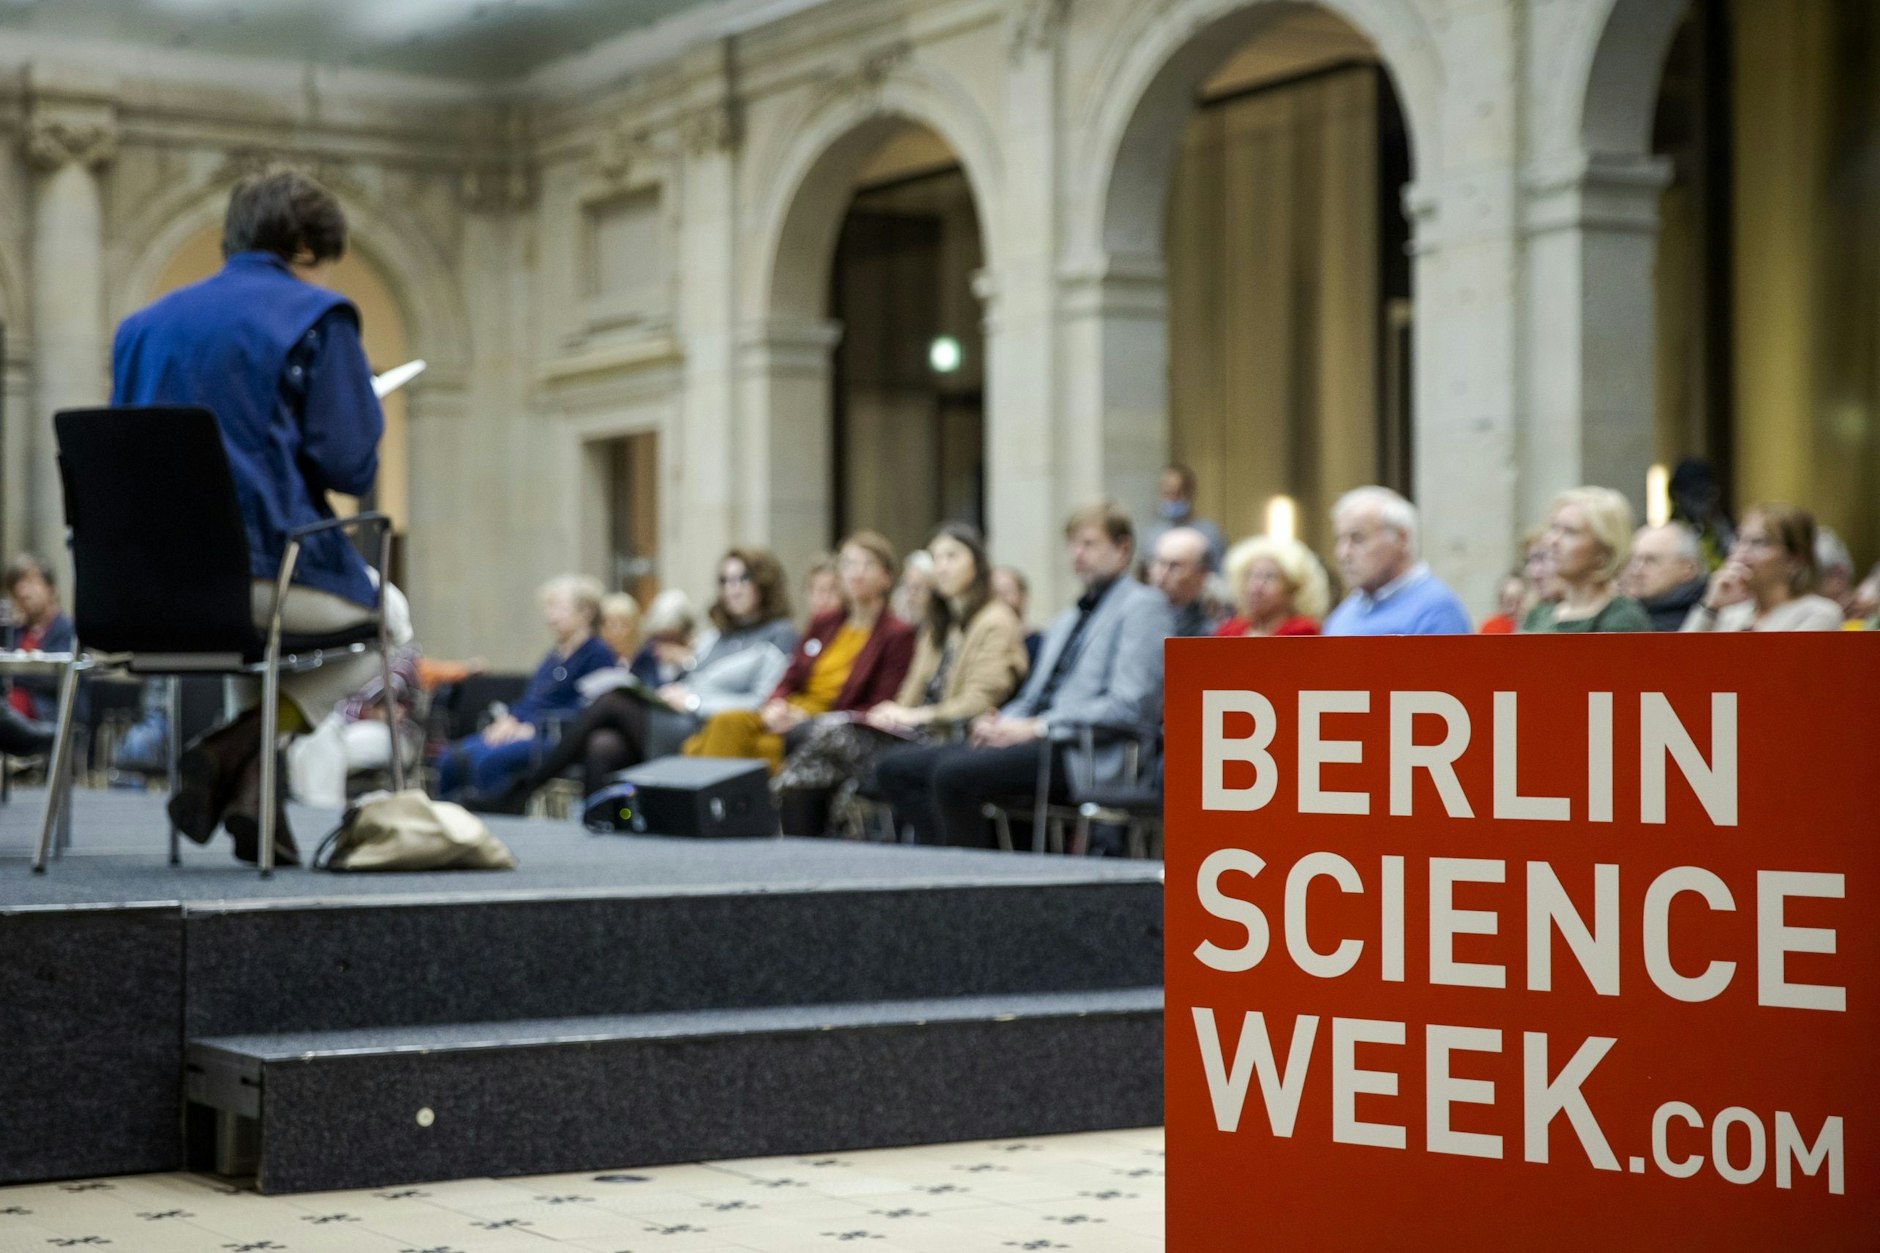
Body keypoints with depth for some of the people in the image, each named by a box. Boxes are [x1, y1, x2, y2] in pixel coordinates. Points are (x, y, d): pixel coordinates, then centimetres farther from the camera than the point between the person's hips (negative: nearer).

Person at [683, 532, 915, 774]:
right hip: (789, 716, 6)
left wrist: (807, 717, -14)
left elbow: (879, 712, -5)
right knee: (728, 724, -24)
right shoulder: (823, 625, 22)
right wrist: (775, 705, -5)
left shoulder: (897, 636, 2)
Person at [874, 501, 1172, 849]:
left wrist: (1035, 727, -15)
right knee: (894, 767, -3)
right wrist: (1000, 723, 3)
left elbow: (1128, 704, -13)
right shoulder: (1068, 619, 28)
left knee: (953, 774, -30)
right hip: (1037, 741, 9)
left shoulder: (1142, 606, -1)